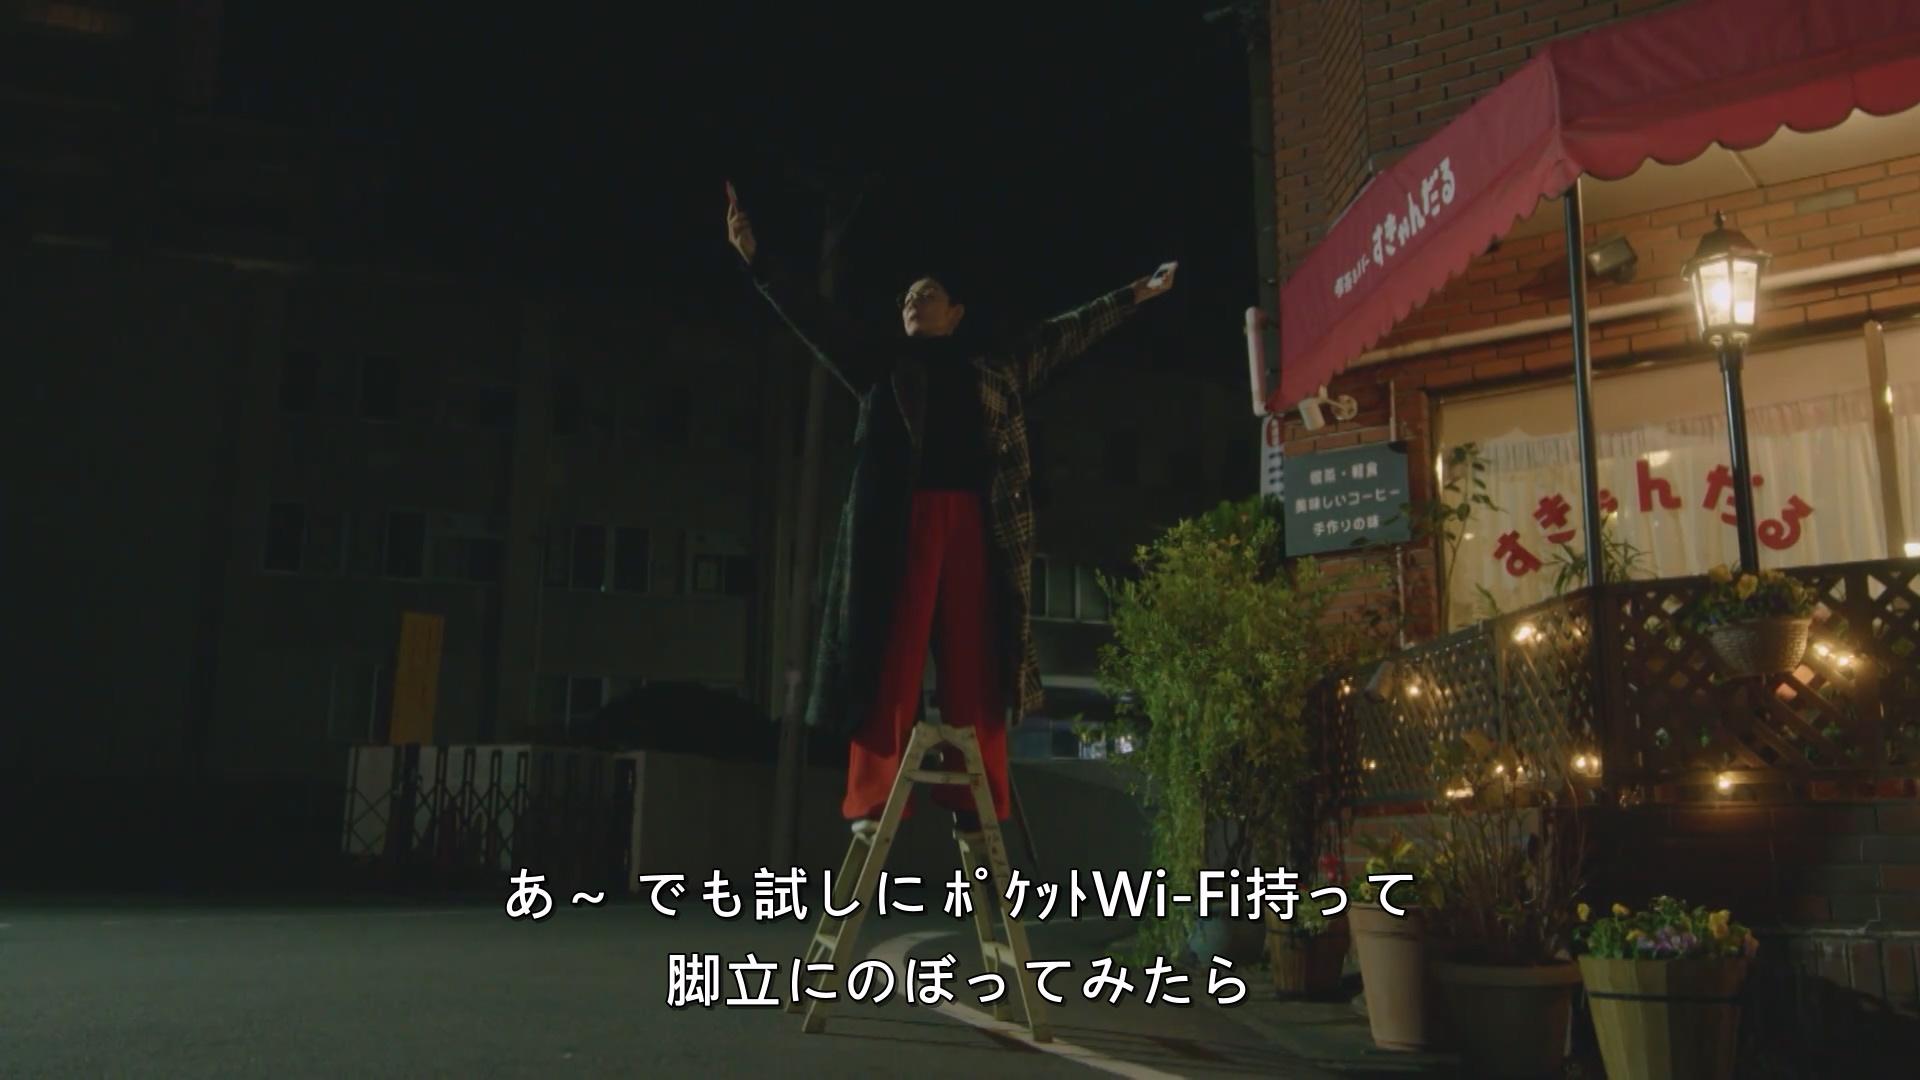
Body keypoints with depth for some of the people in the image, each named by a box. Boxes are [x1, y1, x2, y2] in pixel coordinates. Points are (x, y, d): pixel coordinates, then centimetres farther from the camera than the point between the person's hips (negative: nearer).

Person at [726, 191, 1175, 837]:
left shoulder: (996, 371, 22)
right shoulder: (881, 365, 18)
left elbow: (1066, 334, 28)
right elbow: (812, 318, 12)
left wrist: (1136, 294, 33)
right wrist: (753, 258, 3)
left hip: (973, 522, 2)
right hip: (899, 520, -1)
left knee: (974, 660, -2)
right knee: (891, 655, -7)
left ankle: (974, 801, 0)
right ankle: (875, 800, -9)